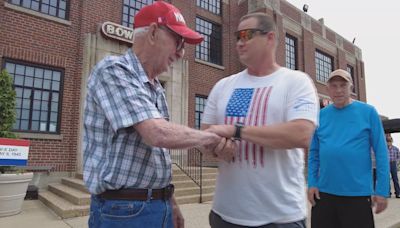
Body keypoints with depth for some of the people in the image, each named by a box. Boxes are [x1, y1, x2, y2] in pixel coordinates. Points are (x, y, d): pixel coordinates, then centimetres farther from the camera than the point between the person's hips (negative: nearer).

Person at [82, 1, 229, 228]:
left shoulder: (156, 89, 10)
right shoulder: (113, 70, -16)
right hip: (123, 210, -7)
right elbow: (158, 134, -28)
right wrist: (206, 136, -12)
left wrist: (170, 202, 15)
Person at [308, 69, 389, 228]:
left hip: (358, 194, -2)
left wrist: (382, 190, -8)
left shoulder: (368, 112, -3)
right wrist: (312, 183, -1)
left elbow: (381, 153, -4)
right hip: (324, 192, 3)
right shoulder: (320, 115, 3)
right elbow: (313, 153, 6)